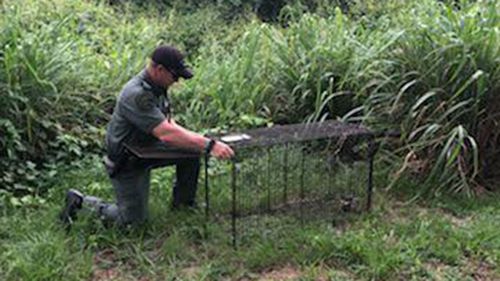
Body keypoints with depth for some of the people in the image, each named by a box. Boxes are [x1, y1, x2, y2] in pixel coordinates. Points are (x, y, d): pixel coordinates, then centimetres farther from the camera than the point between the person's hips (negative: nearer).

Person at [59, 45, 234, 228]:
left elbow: (168, 124, 3)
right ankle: (79, 201, 13)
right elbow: (167, 134, -41)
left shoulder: (158, 87, -3)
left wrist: (199, 139, -13)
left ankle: (183, 203, 15)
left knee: (191, 152, -6)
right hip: (125, 163, -8)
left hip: (145, 151, 8)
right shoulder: (136, 95, -33)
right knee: (134, 220, -1)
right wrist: (209, 145, -43)